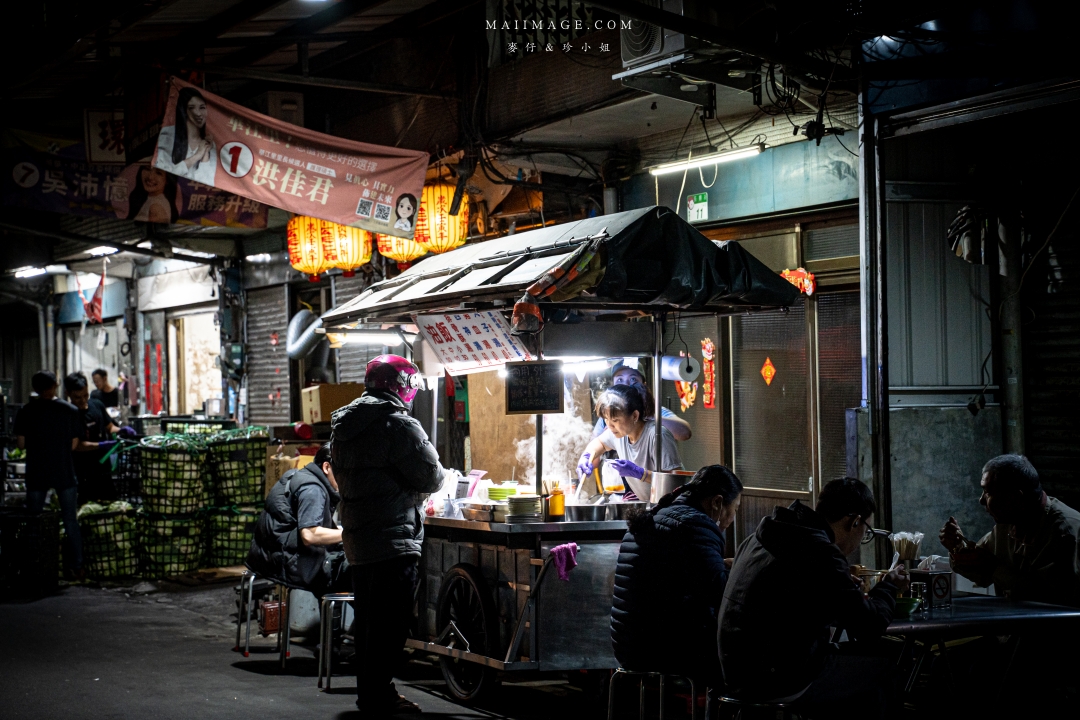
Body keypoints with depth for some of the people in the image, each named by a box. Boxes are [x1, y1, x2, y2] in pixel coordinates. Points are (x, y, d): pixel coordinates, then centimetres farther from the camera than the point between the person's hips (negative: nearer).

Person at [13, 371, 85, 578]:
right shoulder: (71, 411, -4)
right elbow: (74, 445, -1)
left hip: (36, 474, 0)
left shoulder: (25, 412, -5)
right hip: (64, 473, 0)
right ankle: (77, 567, 8)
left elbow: (21, 443, -3)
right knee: (71, 521, 7)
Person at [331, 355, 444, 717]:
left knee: (368, 617, 17)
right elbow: (430, 476, -15)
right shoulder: (398, 425, -16)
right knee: (391, 623, -5)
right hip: (393, 538, -9)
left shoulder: (344, 426, 12)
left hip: (357, 536, 9)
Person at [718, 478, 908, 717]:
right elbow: (869, 626, -12)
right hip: (781, 683, -9)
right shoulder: (821, 554, -17)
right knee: (882, 668, 8)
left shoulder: (758, 538, 10)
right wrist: (889, 587, 8)